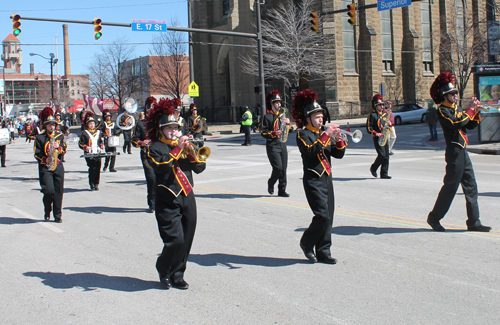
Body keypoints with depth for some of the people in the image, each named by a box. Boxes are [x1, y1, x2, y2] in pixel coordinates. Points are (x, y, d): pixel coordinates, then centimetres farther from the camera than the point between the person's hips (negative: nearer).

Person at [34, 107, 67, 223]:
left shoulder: (60, 136, 12)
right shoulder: (40, 138, 2)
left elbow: (64, 149, 12)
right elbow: (37, 154, -1)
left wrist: (59, 147, -9)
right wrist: (45, 160, -17)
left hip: (58, 166, 3)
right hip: (45, 167, -3)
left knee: (58, 191, 1)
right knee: (49, 190, -13)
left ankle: (58, 215, 8)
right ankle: (47, 212, 11)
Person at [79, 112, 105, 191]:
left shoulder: (98, 132, 16)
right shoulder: (84, 133, 2)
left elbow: (101, 141, 29)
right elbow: (80, 144, 3)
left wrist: (102, 145, 8)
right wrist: (86, 147, -16)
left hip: (98, 154, 4)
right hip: (89, 154, -4)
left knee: (97, 169, -1)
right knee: (92, 169, -11)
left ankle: (96, 184, 10)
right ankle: (92, 185, -3)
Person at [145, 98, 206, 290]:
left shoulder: (184, 145, 15)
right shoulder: (154, 148, 1)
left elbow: (199, 168, 8)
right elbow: (160, 166, -19)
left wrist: (191, 152, -9)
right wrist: (177, 149, -19)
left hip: (187, 197, 5)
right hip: (168, 200, -5)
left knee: (186, 241, 6)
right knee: (175, 240, -12)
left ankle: (177, 276, 20)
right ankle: (163, 270, 13)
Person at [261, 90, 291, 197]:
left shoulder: (282, 115, 16)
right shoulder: (267, 117, -3)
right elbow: (263, 132, -8)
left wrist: (288, 123, -2)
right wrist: (274, 133, -23)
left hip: (282, 144, 6)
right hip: (272, 145, -6)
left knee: (283, 168, 3)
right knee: (278, 167, -13)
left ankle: (282, 190, 10)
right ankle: (271, 183, 14)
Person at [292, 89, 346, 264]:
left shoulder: (324, 133, 15)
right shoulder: (303, 134, -5)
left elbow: (338, 154, 10)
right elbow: (311, 150, -25)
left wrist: (339, 140, -8)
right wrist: (326, 135, -26)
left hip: (327, 179, 7)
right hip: (313, 180, -7)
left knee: (328, 217, 6)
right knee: (322, 215, -15)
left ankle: (323, 251, 14)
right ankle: (306, 243, 7)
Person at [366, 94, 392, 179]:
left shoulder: (385, 114, 17)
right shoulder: (372, 115, -4)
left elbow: (388, 125, 25)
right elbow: (369, 128, -8)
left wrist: (389, 124, 2)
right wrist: (376, 134, -19)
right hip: (377, 138, -7)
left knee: (386, 156, 2)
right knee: (382, 154, -16)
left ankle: (384, 174, 7)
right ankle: (373, 168, 8)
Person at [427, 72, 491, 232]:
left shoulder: (457, 108, 16)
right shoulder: (442, 111, -10)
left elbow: (470, 125, 17)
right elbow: (457, 124, -23)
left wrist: (477, 112, 1)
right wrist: (470, 109, -15)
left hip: (463, 152, 8)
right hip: (454, 152, -8)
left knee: (471, 186, 6)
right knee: (450, 186, -2)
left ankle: (474, 222, 9)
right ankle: (434, 218, 11)